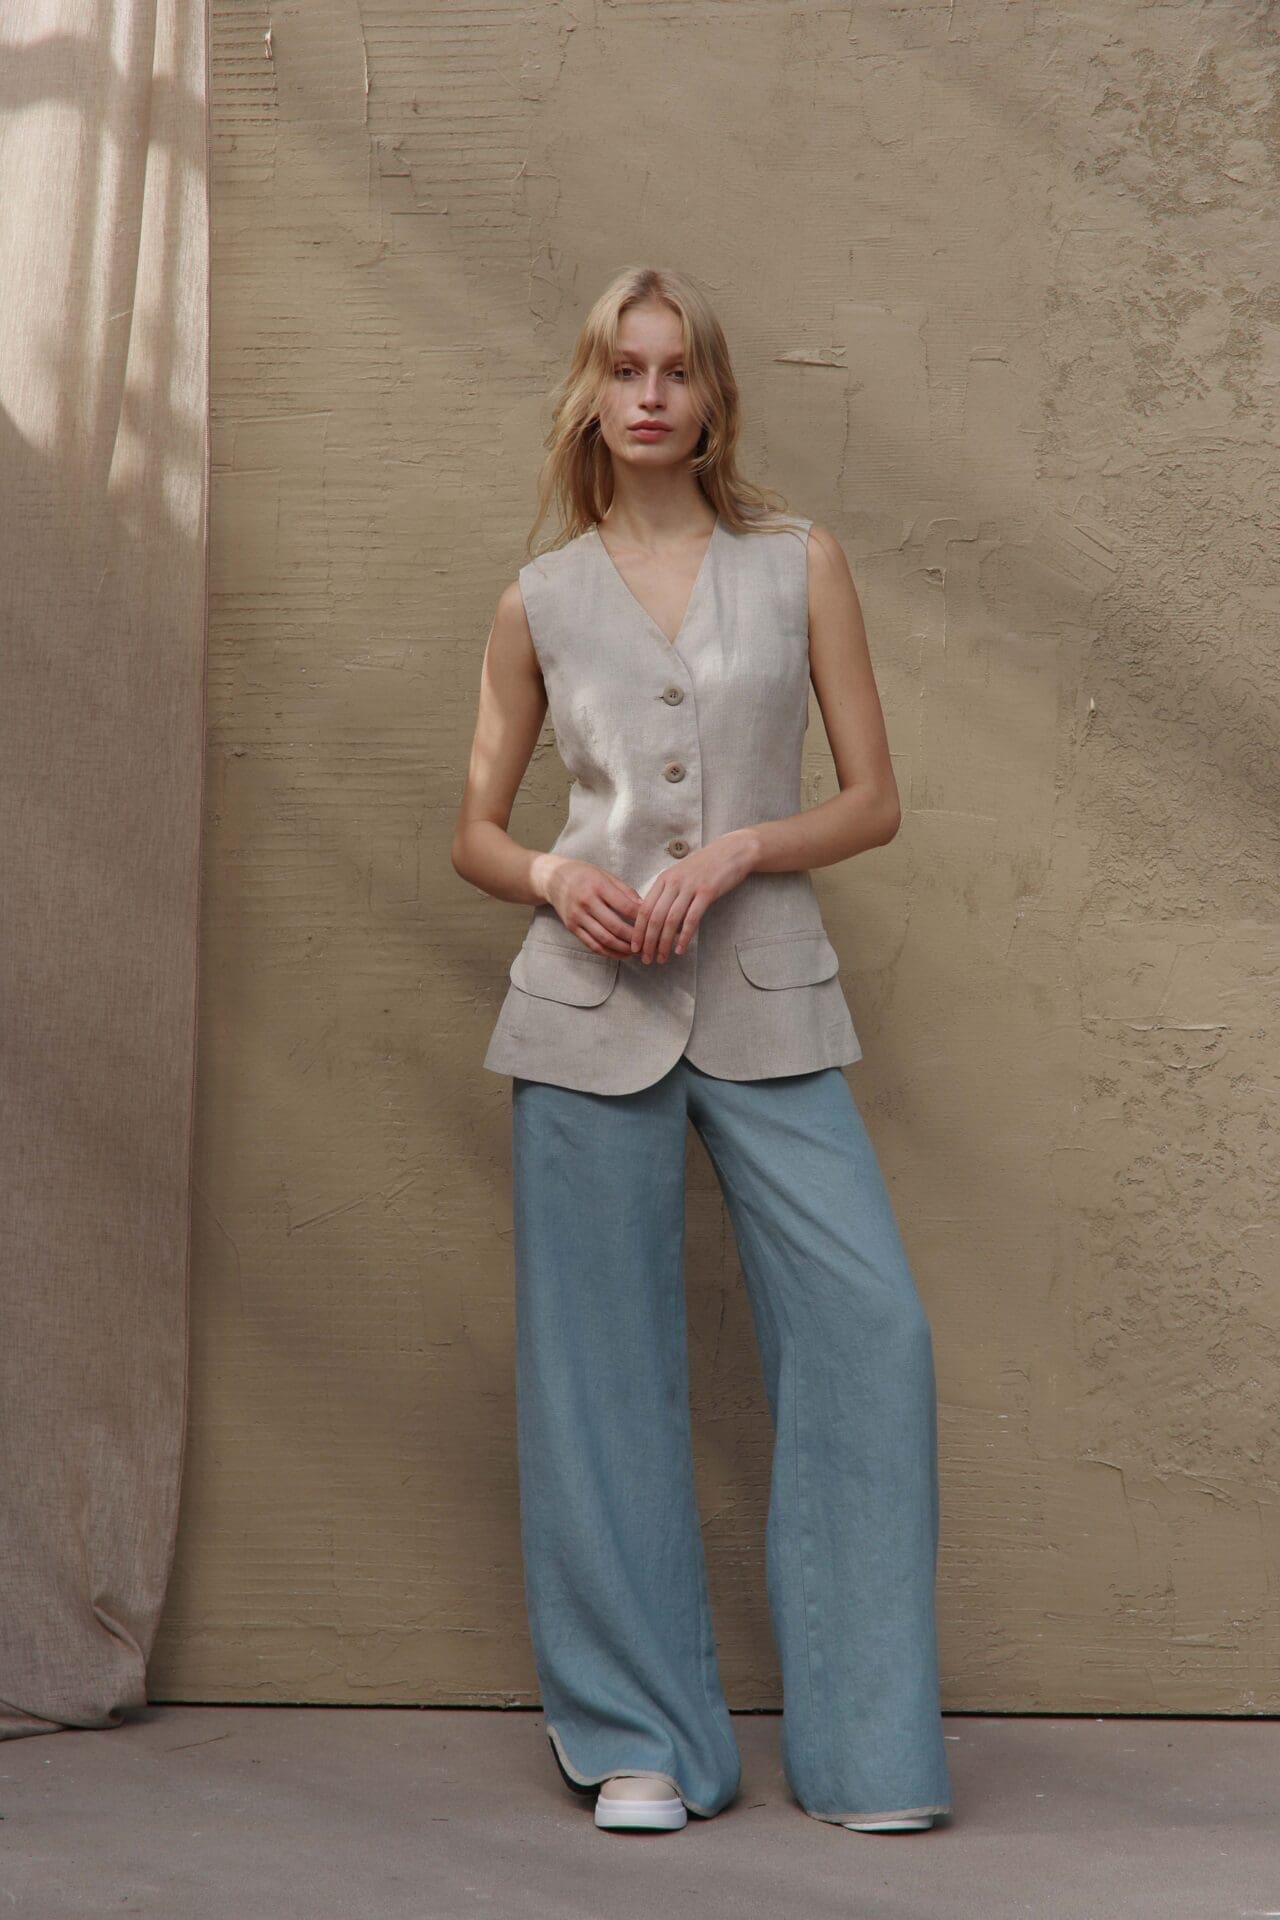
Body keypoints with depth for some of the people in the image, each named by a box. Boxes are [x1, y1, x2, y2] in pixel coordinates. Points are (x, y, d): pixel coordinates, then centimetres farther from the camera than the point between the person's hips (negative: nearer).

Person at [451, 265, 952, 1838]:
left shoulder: (799, 563, 6)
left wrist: (735, 850, -12)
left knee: (870, 1328, -10)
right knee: (604, 1367, 2)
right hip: (588, 1010, 1)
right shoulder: (538, 600, 8)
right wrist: (555, 879, -8)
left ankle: (867, 1745, 4)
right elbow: (474, 834, 13)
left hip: (764, 1001, 0)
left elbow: (873, 801, 5)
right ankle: (640, 1737, 15)